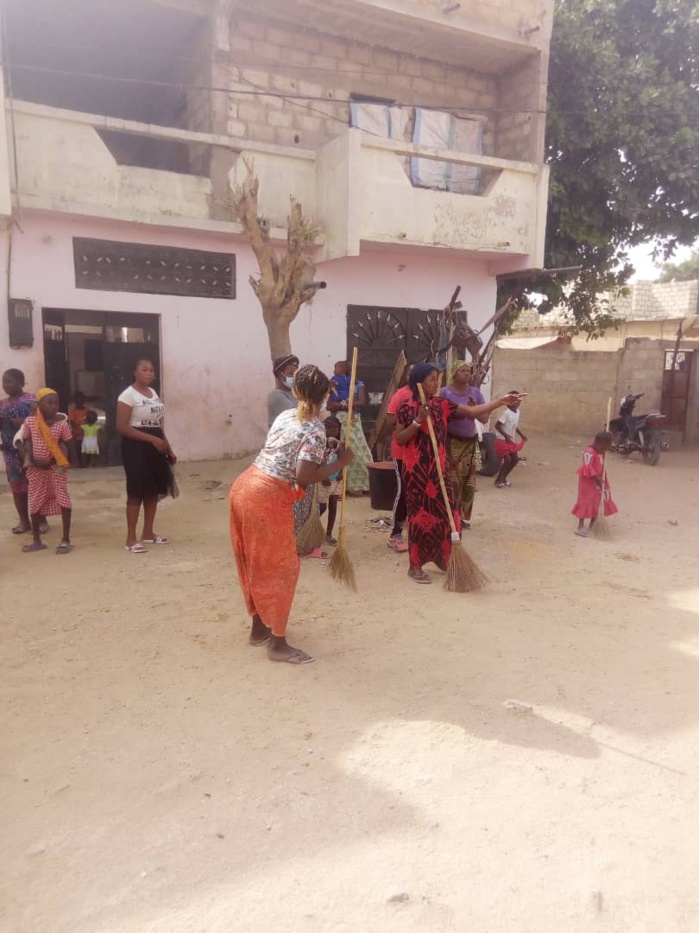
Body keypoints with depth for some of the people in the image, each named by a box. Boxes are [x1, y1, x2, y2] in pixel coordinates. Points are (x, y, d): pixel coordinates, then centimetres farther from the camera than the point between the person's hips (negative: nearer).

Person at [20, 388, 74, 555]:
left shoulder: (62, 423, -7)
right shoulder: (30, 421, -3)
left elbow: (66, 445, -3)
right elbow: (27, 442, 5)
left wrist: (53, 460, -16)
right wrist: (28, 460, -10)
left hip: (55, 467, -2)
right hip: (35, 468, 2)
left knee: (63, 500, -11)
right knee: (35, 502, 10)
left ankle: (66, 540, 0)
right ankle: (37, 540, 25)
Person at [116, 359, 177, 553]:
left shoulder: (153, 393, 13)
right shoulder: (128, 395, -11)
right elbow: (122, 427, -18)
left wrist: (169, 449, 15)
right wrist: (152, 439, -22)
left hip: (155, 446, 8)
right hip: (136, 446, -8)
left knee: (153, 490, 11)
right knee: (136, 491, -6)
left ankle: (148, 533, 23)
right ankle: (131, 538, 2)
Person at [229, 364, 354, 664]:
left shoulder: (285, 416, 13)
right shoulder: (315, 430, -11)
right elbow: (304, 476, -20)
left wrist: (323, 450, 29)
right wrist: (339, 463, -9)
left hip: (244, 487, 8)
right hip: (267, 499, -8)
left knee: (256, 565, 20)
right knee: (279, 569, 4)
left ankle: (259, 627, 34)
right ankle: (278, 644, 12)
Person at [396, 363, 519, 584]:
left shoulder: (442, 405, 7)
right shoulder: (407, 407, -7)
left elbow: (472, 411, 4)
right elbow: (399, 439, -9)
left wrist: (500, 402, -2)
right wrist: (418, 421, -20)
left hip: (438, 467, 5)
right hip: (416, 468, -5)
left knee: (445, 512, 8)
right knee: (419, 513, 0)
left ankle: (441, 557, 28)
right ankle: (415, 566, 12)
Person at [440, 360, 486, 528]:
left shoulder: (475, 392, 5)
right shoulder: (445, 392, -6)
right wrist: (456, 413, -19)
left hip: (471, 441, 4)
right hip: (451, 442, -4)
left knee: (469, 482, 6)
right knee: (453, 481, -6)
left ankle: (464, 517, 19)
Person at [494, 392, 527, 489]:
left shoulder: (517, 412, 5)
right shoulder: (506, 413, -21)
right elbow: (497, 425, -23)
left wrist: (521, 435, 13)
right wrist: (505, 435, -30)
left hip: (512, 441, 9)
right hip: (503, 440, -9)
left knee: (515, 459, 10)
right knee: (507, 460, -12)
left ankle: (503, 478, 24)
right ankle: (498, 480, 3)